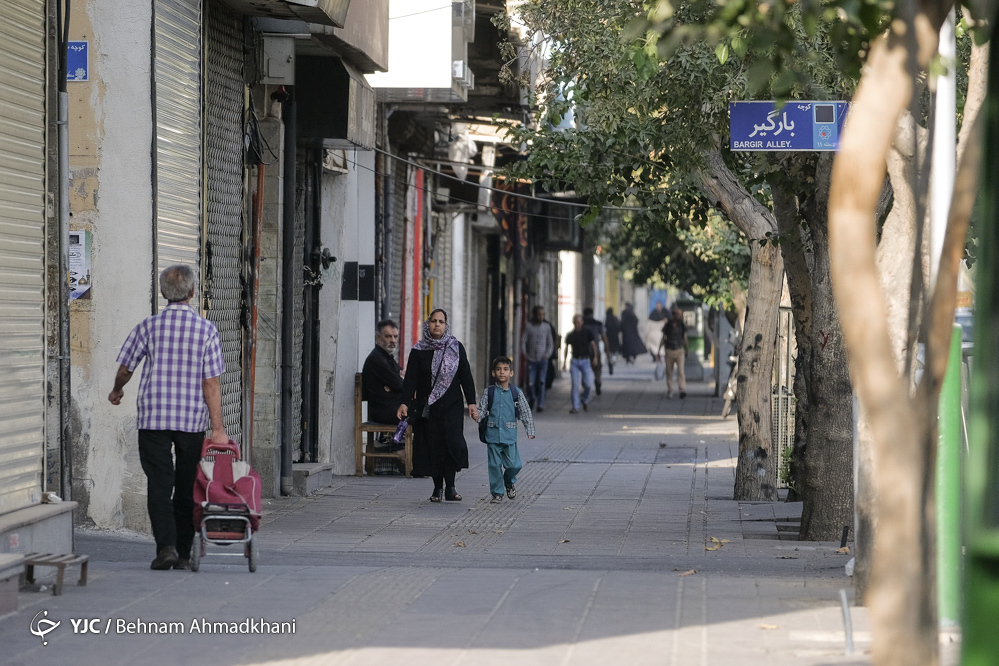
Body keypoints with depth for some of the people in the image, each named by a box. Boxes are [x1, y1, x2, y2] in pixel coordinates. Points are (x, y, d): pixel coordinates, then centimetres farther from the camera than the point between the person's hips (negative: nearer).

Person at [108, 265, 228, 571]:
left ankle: (166, 545, -16)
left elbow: (125, 367, 7)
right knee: (186, 487, 10)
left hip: (153, 417, 0)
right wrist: (218, 427, -6)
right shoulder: (206, 330, -4)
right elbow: (211, 383, -7)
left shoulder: (148, 327, -3)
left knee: (159, 484, 0)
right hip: (193, 420, 1)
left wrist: (116, 391, 29)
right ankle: (183, 554, 12)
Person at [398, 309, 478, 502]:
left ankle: (450, 487, -5)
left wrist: (471, 403, -1)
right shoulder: (418, 351, 3)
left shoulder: (456, 348, 5)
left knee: (452, 442, -12)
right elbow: (410, 379, 0)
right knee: (432, 445, -1)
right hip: (427, 405, 0)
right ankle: (437, 487, 8)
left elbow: (466, 377, 6)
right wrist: (405, 403, -12)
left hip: (451, 405, 0)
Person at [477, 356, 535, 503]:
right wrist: (477, 416, -19)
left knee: (513, 464, -2)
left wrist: (530, 431, 0)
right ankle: (497, 493, 13)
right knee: (494, 465, 1)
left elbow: (526, 412, 6)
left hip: (510, 435, 0)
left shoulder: (516, 393, 3)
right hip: (493, 434, 0)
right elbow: (482, 410, 3)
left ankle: (509, 482, 30)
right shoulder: (488, 392, 4)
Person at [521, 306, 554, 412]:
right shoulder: (528, 326, 1)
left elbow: (550, 343, 12)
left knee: (541, 382, -6)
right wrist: (524, 353, -14)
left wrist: (547, 354, -4)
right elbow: (523, 341, 0)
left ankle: (540, 404, -1)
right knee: (530, 383, -4)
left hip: (542, 359, 1)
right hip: (531, 359, -1)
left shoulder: (547, 327, 6)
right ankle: (532, 398, 24)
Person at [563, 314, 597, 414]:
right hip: (575, 361, 1)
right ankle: (575, 407, -3)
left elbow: (593, 344, 2)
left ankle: (585, 400, 22)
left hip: (585, 361, -1)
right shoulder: (570, 335, 6)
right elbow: (567, 347, 17)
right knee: (575, 384, -6)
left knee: (588, 384, -8)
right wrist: (565, 360, 13)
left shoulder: (587, 333, 1)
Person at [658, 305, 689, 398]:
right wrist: (659, 351, 3)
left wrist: (686, 349, 21)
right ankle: (669, 391, 19)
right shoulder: (667, 325, -1)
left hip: (679, 351, 0)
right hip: (669, 351, 0)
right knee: (669, 372, 6)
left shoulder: (682, 325, 3)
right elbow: (663, 339, 6)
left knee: (680, 371, -13)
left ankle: (683, 391, -21)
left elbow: (685, 338, 14)